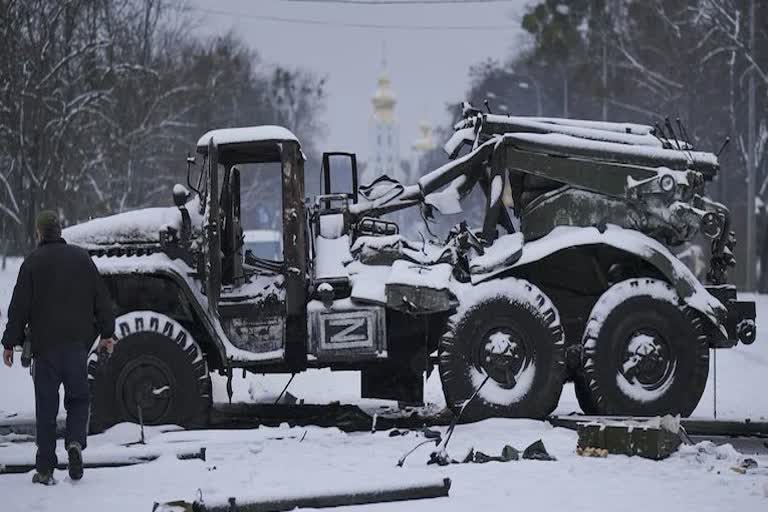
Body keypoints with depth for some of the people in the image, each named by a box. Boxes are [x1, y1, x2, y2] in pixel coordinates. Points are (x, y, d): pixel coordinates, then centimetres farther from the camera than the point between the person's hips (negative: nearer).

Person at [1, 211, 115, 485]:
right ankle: (75, 443, -12)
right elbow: (101, 299, 9)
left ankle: (45, 469, 3)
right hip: (78, 343, 2)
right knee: (78, 398, 15)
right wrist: (106, 333, 18)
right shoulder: (82, 257, 6)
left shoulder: (33, 262, -3)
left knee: (46, 406, 3)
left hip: (45, 344, -2)